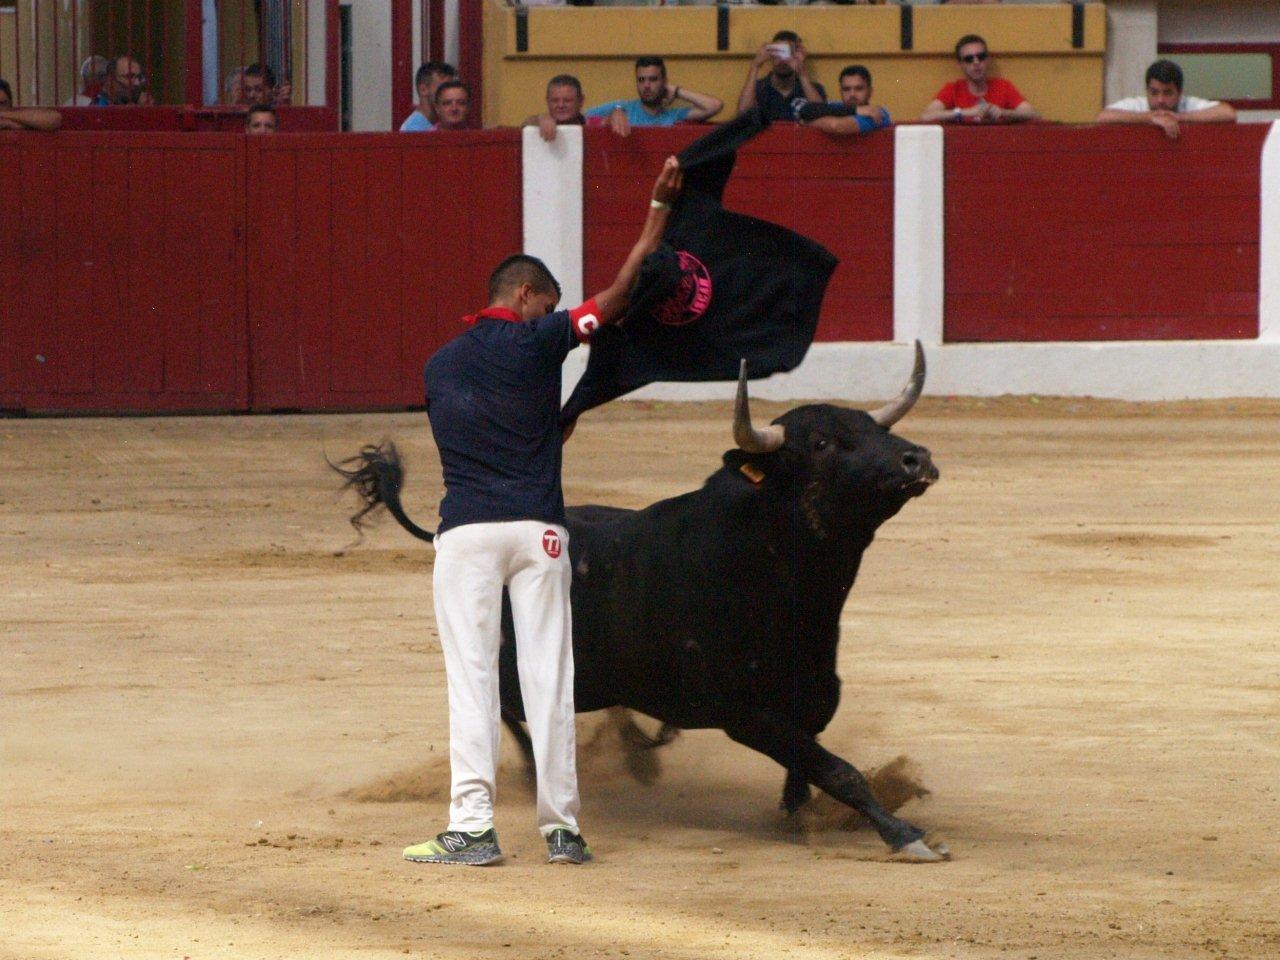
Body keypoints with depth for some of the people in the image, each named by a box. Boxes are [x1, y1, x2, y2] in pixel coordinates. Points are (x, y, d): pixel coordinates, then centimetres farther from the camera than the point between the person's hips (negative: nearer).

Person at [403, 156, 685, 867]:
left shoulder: (440, 367, 15)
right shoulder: (536, 339, 1)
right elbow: (619, 296, 2)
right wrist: (660, 212, 8)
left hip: (465, 532, 2)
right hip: (538, 527, -2)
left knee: (472, 678, -1)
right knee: (549, 678, 2)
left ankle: (473, 828, -8)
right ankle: (562, 828, 3)